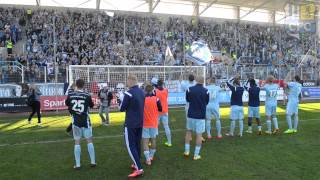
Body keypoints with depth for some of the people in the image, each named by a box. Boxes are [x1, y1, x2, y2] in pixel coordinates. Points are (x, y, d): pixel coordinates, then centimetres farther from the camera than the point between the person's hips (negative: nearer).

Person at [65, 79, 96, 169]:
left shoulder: (70, 95, -4)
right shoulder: (87, 95, -11)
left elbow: (67, 104, 16)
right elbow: (91, 106, 4)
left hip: (75, 121, 2)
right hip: (85, 121, -2)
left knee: (77, 142, 8)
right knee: (89, 140, 9)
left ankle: (77, 164, 10)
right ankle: (93, 162, 13)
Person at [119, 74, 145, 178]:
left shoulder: (128, 93, -18)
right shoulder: (142, 92, 4)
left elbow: (121, 109, -9)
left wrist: (122, 100, 8)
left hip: (130, 124, -7)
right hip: (140, 123, 7)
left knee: (130, 146, -1)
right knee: (137, 144, 18)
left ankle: (139, 169, -5)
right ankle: (136, 164, 29)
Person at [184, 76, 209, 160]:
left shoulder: (189, 89, -6)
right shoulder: (206, 91, -9)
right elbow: (206, 102, 6)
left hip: (191, 115, 2)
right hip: (201, 116, -2)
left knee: (188, 131, 20)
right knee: (199, 135, 6)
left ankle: (187, 150, 22)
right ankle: (196, 155, 11)